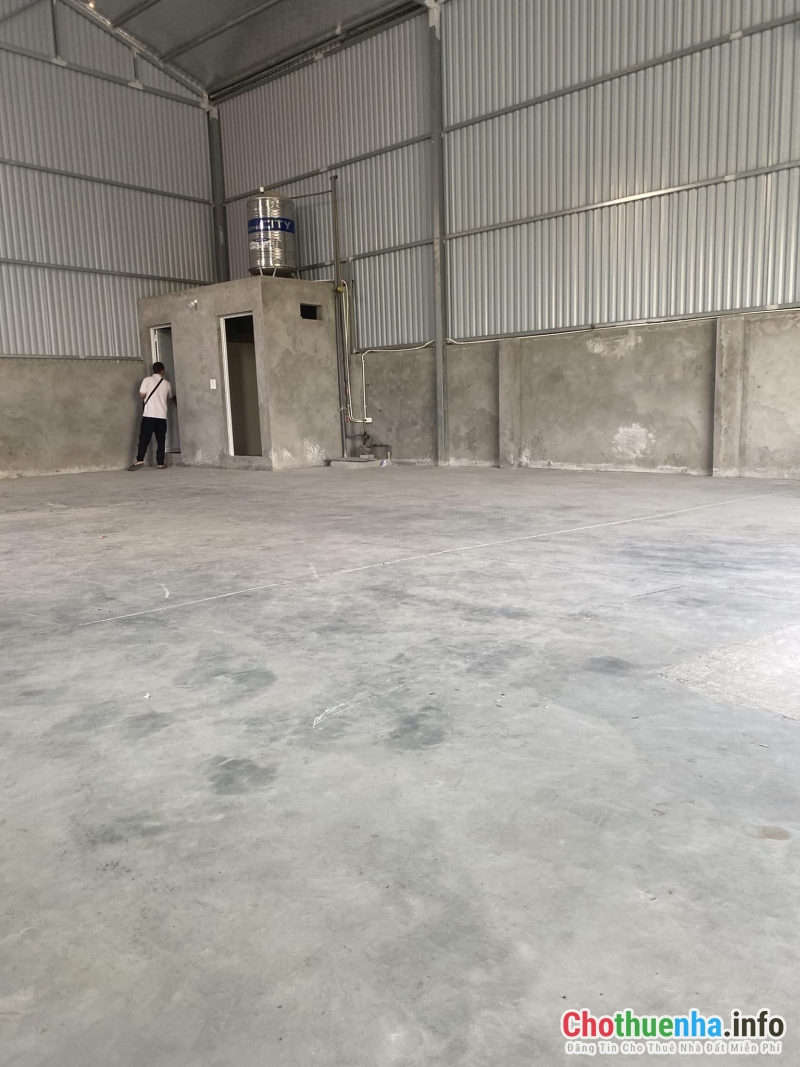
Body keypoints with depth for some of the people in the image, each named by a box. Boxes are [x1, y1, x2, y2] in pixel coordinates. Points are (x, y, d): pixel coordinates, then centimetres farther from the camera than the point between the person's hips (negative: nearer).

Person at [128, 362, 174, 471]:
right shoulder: (166, 383, 11)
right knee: (161, 440, 7)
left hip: (149, 414, -2)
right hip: (162, 415, 2)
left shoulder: (148, 380, 1)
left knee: (144, 438, -3)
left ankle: (140, 460, -14)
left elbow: (142, 395, -4)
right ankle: (161, 463, 6)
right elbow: (171, 396, 29)